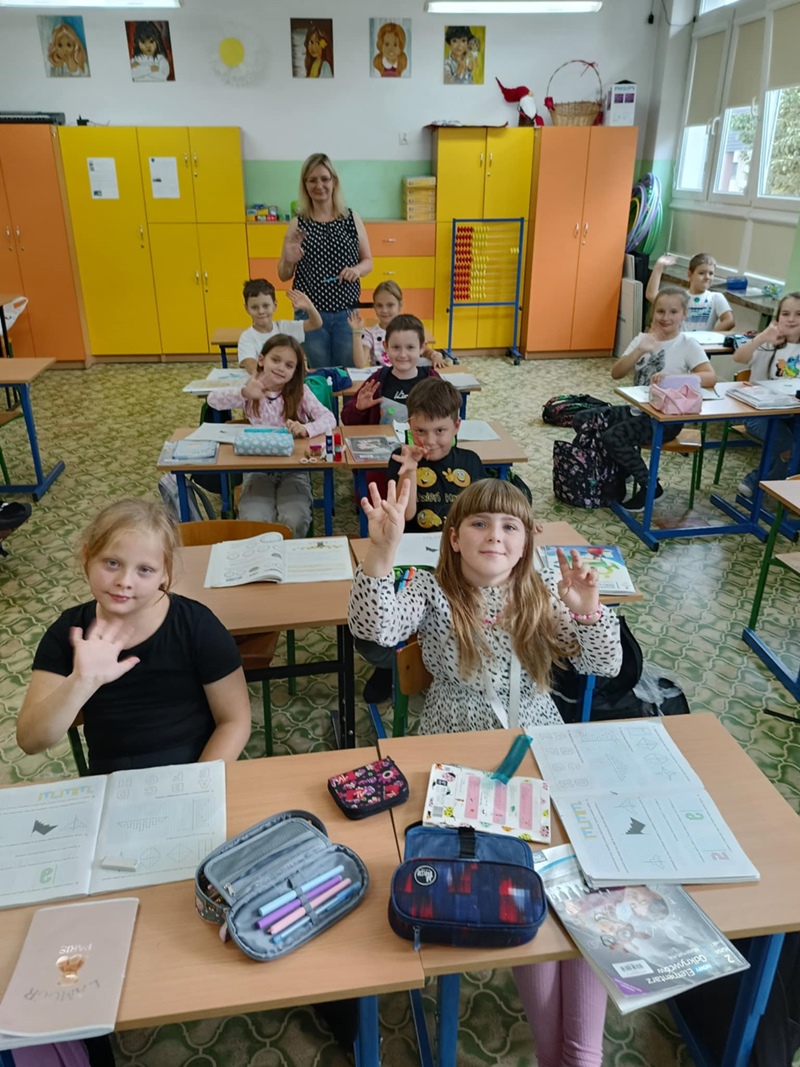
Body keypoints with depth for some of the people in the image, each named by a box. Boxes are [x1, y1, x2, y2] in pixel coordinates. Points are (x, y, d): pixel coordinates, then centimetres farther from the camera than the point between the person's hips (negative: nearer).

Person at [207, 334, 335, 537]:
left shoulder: (300, 392, -1)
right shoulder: (251, 389, 0)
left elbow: (329, 418, -13)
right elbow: (213, 400, -15)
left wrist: (306, 429, -34)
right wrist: (243, 393, -34)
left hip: (293, 469, 0)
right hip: (257, 469, 1)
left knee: (293, 522, -26)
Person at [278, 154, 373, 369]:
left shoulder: (352, 219, 2)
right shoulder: (297, 224, 0)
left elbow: (368, 261, 9)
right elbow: (283, 276, 3)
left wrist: (357, 269, -13)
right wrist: (289, 261, -19)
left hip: (346, 313, 1)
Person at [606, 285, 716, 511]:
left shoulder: (688, 344, -7)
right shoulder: (643, 339, 6)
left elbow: (710, 377, -21)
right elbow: (616, 373, -4)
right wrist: (640, 351, -21)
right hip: (636, 409, 7)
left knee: (613, 437, -27)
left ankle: (650, 486, -7)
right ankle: (623, 469, 14)